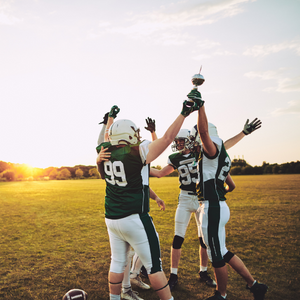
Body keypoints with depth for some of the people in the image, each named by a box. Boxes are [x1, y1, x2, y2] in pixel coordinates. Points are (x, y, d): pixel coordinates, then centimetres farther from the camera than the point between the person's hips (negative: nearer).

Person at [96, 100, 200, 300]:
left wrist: (111, 117, 35)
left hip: (112, 219, 7)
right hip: (135, 219, -7)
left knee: (117, 263, 19)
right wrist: (184, 113, -5)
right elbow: (167, 138, -13)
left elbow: (108, 138, 23)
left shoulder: (105, 153, 1)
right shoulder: (138, 152, -16)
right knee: (154, 265, 5)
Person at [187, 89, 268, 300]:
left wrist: (200, 105, -33)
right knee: (222, 252, 19)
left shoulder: (212, 150, -10)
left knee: (217, 256, 6)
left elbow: (204, 131, -32)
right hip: (218, 206, 10)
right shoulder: (221, 157, 17)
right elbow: (231, 186, 26)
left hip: (213, 208, -10)